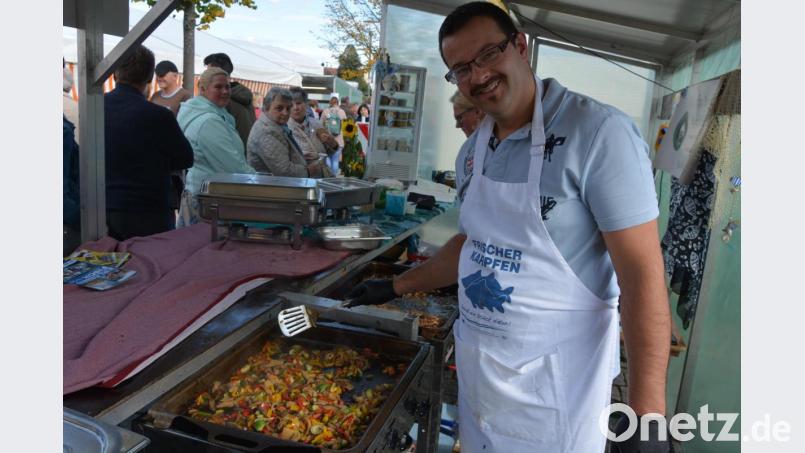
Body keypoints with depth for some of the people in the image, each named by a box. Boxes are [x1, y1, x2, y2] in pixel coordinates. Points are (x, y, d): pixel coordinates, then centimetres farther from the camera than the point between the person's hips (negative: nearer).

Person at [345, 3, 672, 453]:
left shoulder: (599, 132, -18)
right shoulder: (472, 153, 4)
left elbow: (643, 275, -20)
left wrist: (647, 417, -21)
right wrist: (396, 287, 18)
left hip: (553, 391, -6)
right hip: (476, 370, 7)